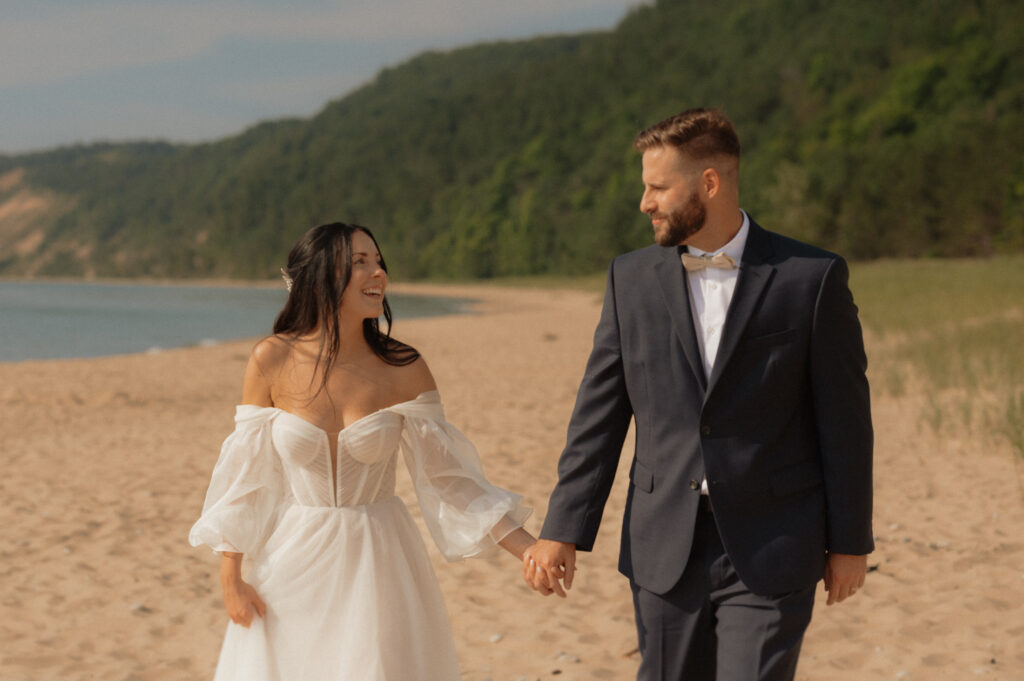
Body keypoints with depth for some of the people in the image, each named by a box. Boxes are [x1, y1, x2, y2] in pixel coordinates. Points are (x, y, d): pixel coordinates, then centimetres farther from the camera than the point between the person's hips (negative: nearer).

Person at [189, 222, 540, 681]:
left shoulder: (403, 368, -7)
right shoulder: (272, 360, -8)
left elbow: (446, 474, -4)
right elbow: (246, 473, -2)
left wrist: (528, 549, -11)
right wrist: (230, 577, -2)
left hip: (376, 567, 0)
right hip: (293, 564, 0)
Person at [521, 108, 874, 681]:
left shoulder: (812, 278, -6)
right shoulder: (632, 279, 4)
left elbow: (843, 417, -2)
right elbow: (598, 416, 5)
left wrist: (849, 542, -1)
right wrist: (563, 530, 0)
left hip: (770, 553, -3)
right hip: (665, 548, 3)